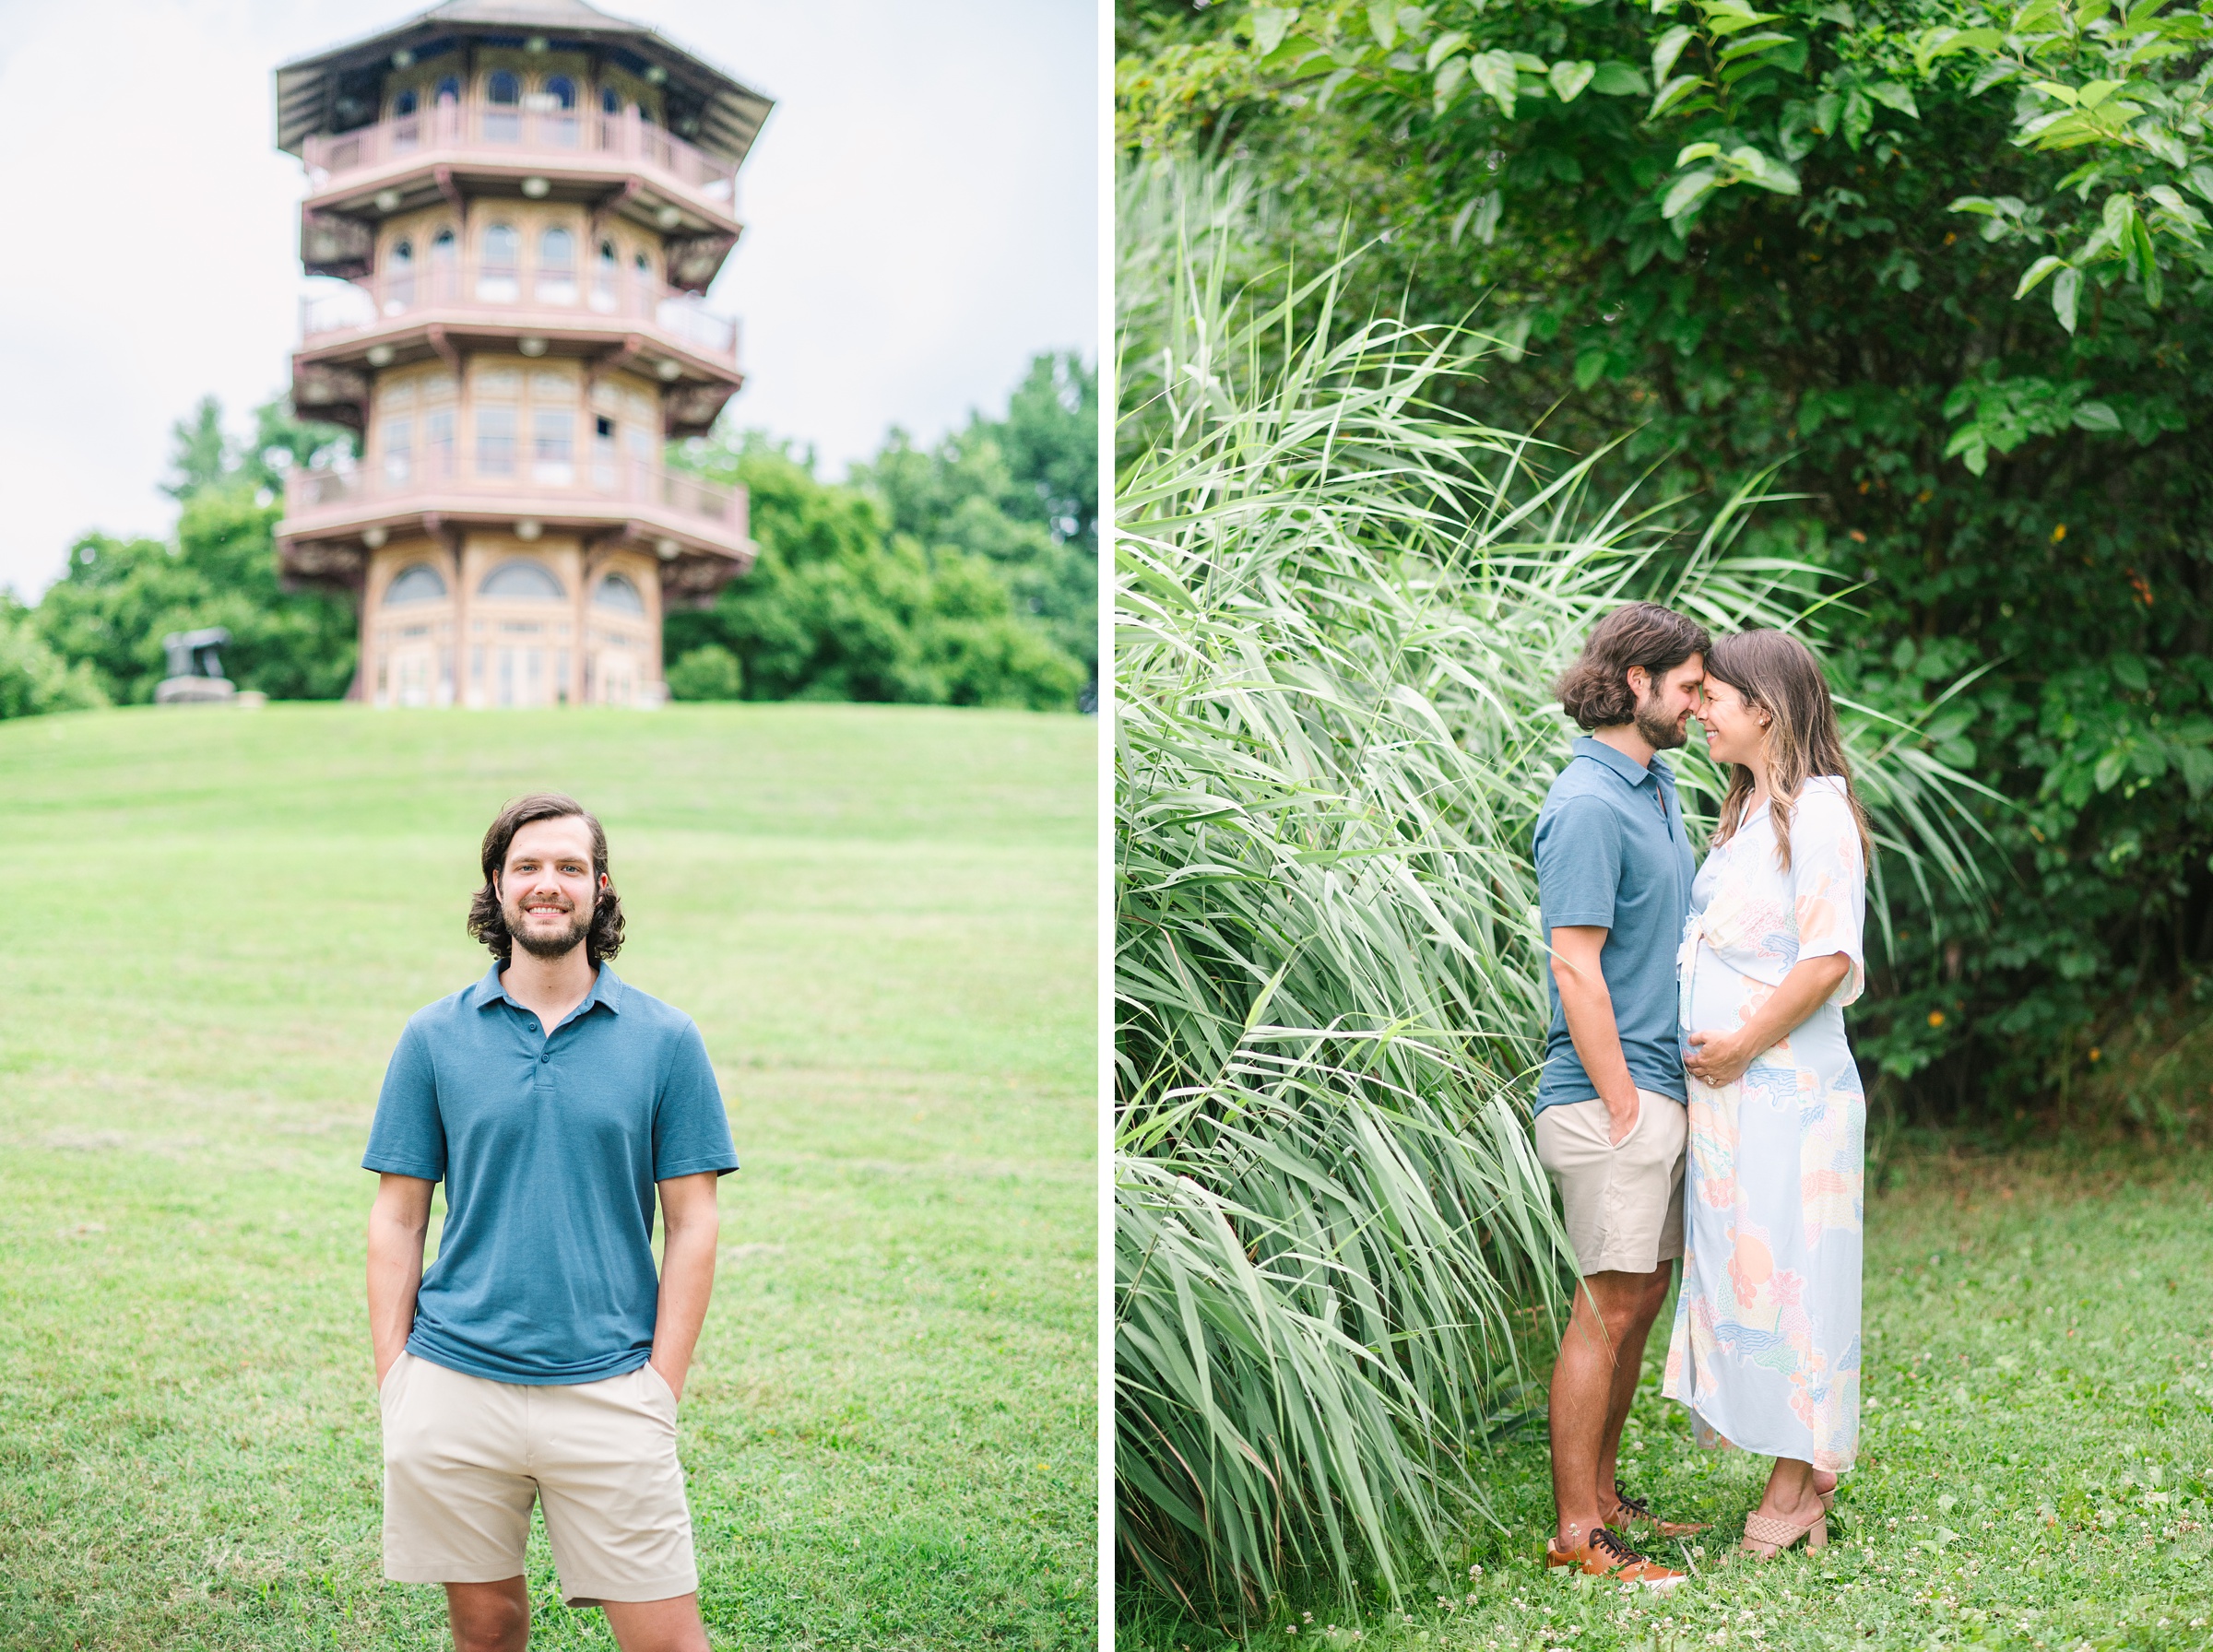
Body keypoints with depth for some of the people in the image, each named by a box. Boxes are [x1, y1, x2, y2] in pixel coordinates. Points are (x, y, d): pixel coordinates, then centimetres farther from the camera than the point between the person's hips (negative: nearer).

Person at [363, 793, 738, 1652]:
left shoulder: (665, 1040, 1)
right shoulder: (433, 1037, 5)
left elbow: (692, 1226, 2)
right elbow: (397, 1220, 7)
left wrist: (661, 1387, -3)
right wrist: (393, 1380, 1)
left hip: (608, 1390, -1)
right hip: (456, 1391, 1)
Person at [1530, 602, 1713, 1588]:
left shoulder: (1657, 785, 14)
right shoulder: (1589, 803, -16)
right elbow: (1575, 965, -19)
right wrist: (1623, 1104, -18)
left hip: (1659, 1085, 9)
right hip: (1607, 1095, -9)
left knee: (1641, 1298, 14)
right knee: (1609, 1309, -4)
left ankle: (1601, 1496, 25)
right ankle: (1575, 1534, 4)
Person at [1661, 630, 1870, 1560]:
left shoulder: (1817, 813, -13)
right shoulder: (1748, 811, 16)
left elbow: (1827, 962, -19)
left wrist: (1740, 1046, -13)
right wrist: (1708, 1053, 12)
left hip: (1786, 1088, -9)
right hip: (1727, 1089, 9)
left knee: (1784, 1269, -2)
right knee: (1737, 1265, 11)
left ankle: (1798, 1483, 8)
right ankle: (1804, 1477, 20)